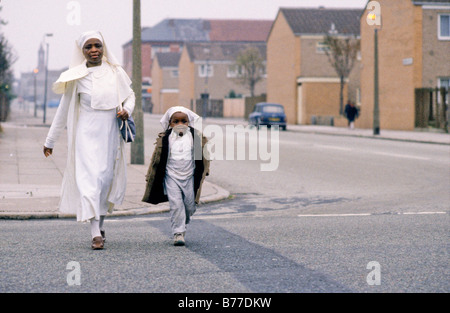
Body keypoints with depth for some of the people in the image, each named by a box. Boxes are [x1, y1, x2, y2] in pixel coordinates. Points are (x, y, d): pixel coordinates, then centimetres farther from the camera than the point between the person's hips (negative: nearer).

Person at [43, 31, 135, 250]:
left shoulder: (115, 72, 4)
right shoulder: (76, 77, 0)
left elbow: (130, 95, 18)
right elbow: (63, 110, 8)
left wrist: (127, 110, -6)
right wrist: (50, 141, 12)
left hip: (110, 133, 2)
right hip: (86, 133, -2)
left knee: (107, 178, 5)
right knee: (89, 177, -13)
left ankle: (100, 222, 25)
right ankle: (96, 233, -19)